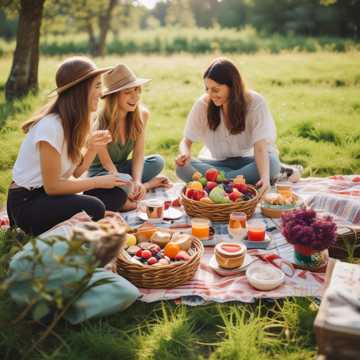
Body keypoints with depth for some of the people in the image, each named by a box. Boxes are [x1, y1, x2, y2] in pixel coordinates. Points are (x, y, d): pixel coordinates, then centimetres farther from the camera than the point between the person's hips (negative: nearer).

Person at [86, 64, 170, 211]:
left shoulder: (142, 114, -11)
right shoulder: (99, 121, -25)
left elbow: (138, 154, -9)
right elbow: (106, 163, -18)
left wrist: (137, 182, -25)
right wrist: (133, 184, -28)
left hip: (122, 167, 5)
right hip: (100, 171, -4)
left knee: (157, 161, -22)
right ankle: (149, 184, -11)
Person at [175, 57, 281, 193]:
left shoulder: (255, 102, -17)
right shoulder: (203, 104, -13)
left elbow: (260, 147, -24)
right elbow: (186, 141, -4)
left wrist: (265, 177, -43)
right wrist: (185, 152, -29)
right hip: (217, 162, 2)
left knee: (272, 163, -34)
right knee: (183, 168, -26)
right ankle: (247, 177, -23)